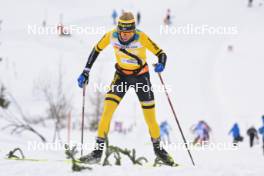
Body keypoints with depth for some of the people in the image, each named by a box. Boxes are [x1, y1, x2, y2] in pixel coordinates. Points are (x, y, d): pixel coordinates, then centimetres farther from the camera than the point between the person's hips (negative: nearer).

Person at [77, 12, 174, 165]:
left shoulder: (141, 38, -26)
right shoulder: (111, 36, -19)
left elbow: (161, 54, -21)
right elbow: (96, 50, -3)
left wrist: (161, 64, -44)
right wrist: (86, 73, -5)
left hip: (141, 76, -1)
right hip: (122, 75, 2)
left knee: (150, 118, 0)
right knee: (108, 109, -15)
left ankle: (158, 149, 25)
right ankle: (98, 152, -10)